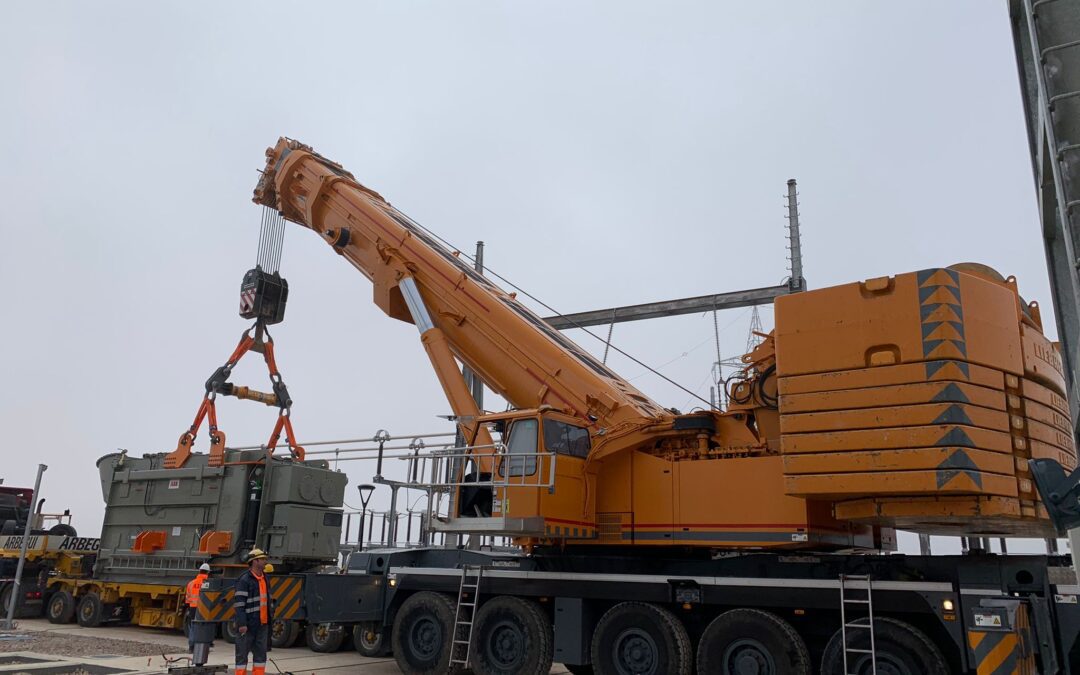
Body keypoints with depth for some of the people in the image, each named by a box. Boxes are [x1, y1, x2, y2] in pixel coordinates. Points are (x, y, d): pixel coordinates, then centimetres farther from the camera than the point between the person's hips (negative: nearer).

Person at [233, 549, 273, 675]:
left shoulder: (265, 579, 14)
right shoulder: (244, 580, -12)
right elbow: (239, 603, -17)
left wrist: (271, 619, 18)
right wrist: (241, 624, -22)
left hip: (262, 624, 8)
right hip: (248, 625, -8)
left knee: (261, 653, 11)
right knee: (242, 653, 1)